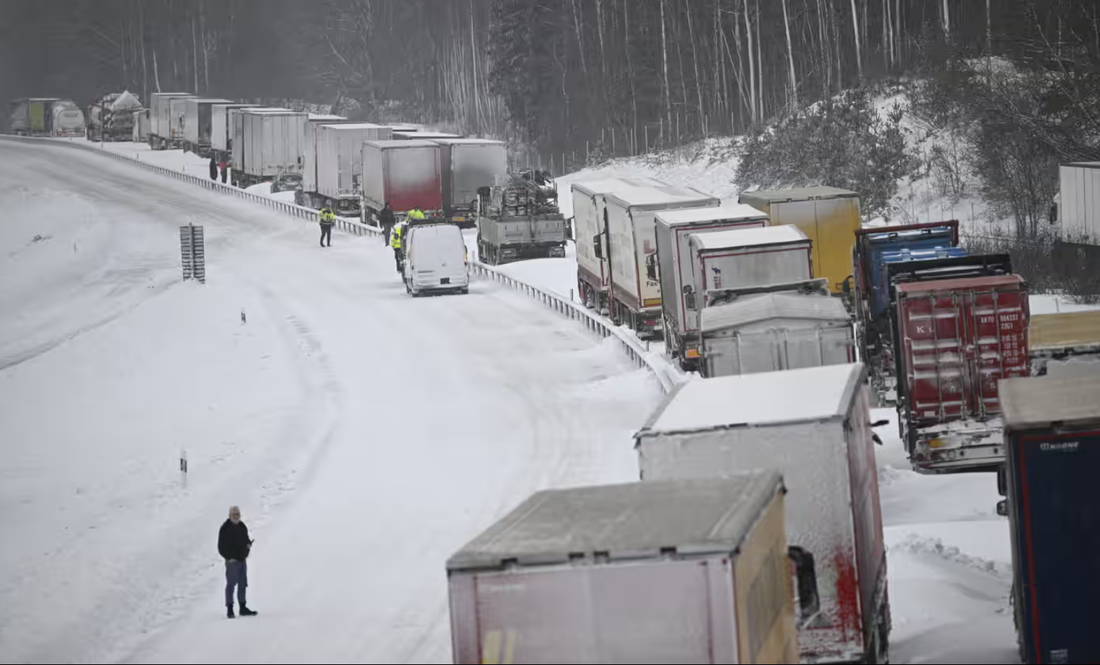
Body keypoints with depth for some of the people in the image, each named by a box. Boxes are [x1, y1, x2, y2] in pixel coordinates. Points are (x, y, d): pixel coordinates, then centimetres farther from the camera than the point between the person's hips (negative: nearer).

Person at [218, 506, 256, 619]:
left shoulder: (242, 527, 11)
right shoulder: (225, 529, -11)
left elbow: (246, 539, 22)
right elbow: (221, 547, -11)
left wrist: (248, 544, -1)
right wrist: (229, 557, -18)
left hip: (242, 559, 7)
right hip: (232, 561, -7)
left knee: (243, 584, 12)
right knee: (231, 584, -5)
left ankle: (243, 608, 21)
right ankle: (229, 610, -1)